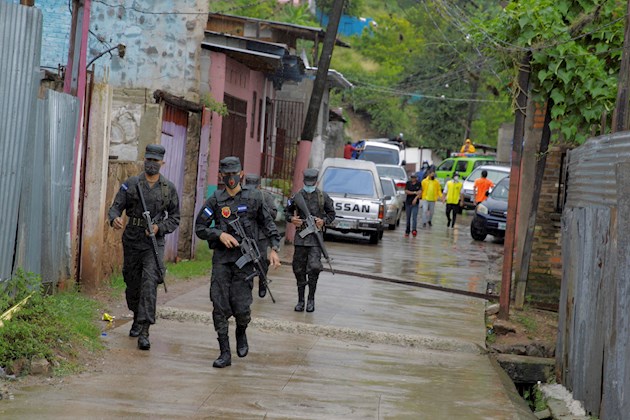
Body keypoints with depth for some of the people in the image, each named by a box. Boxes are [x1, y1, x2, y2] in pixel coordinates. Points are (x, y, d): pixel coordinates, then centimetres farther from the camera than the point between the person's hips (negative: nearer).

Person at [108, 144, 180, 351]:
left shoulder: (169, 188, 3)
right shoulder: (130, 184, 2)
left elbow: (175, 217, 9)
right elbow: (116, 207, -2)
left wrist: (159, 228, -9)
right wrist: (114, 219, -25)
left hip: (154, 242, -2)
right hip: (132, 240, 2)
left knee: (149, 283, -16)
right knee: (132, 284, 12)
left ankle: (144, 332, -20)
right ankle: (137, 318, 39)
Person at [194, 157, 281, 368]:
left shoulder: (254, 198, 4)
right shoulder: (215, 200, 4)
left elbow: (268, 224, 11)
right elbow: (200, 227, 5)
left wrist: (274, 249, 2)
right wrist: (220, 234, -10)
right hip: (221, 258, 1)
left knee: (241, 308, -5)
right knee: (219, 307, -5)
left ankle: (241, 334, 28)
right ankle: (225, 353, 1)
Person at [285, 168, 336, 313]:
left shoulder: (323, 196, 2)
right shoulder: (297, 196, 4)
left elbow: (331, 213, 12)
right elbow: (287, 212, 15)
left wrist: (323, 221, -7)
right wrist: (291, 219, -6)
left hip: (315, 236, -2)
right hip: (300, 236, 2)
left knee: (314, 267, -13)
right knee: (299, 269, 5)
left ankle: (311, 299, 1)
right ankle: (300, 300, 14)